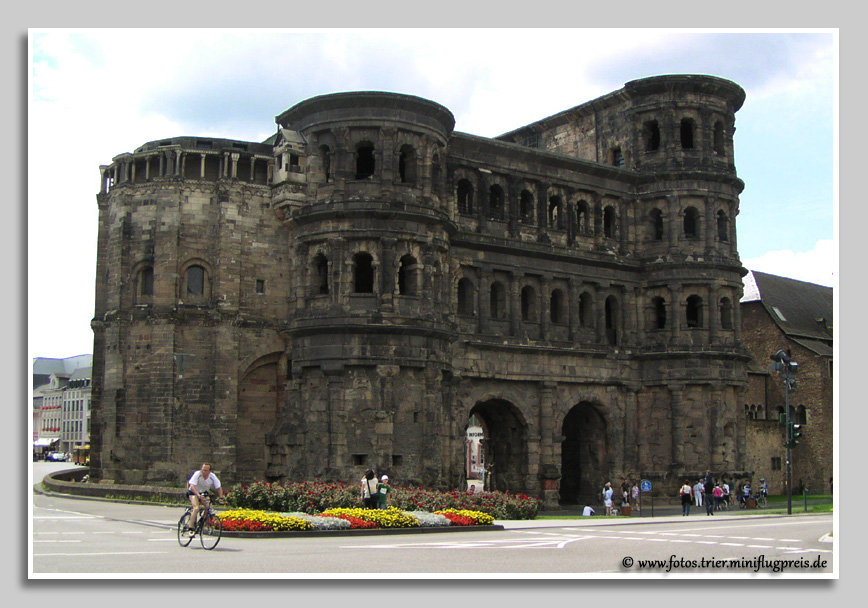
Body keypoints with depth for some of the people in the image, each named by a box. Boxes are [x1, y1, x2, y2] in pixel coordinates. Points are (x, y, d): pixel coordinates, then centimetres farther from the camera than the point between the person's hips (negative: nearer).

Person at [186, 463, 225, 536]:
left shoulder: (212, 477, -17)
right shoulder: (197, 474, -27)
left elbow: (219, 488, -10)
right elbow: (192, 486, -35)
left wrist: (220, 497, -25)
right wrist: (198, 495, -50)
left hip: (204, 493, 4)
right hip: (193, 492, -4)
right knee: (196, 508, -27)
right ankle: (191, 529, -24)